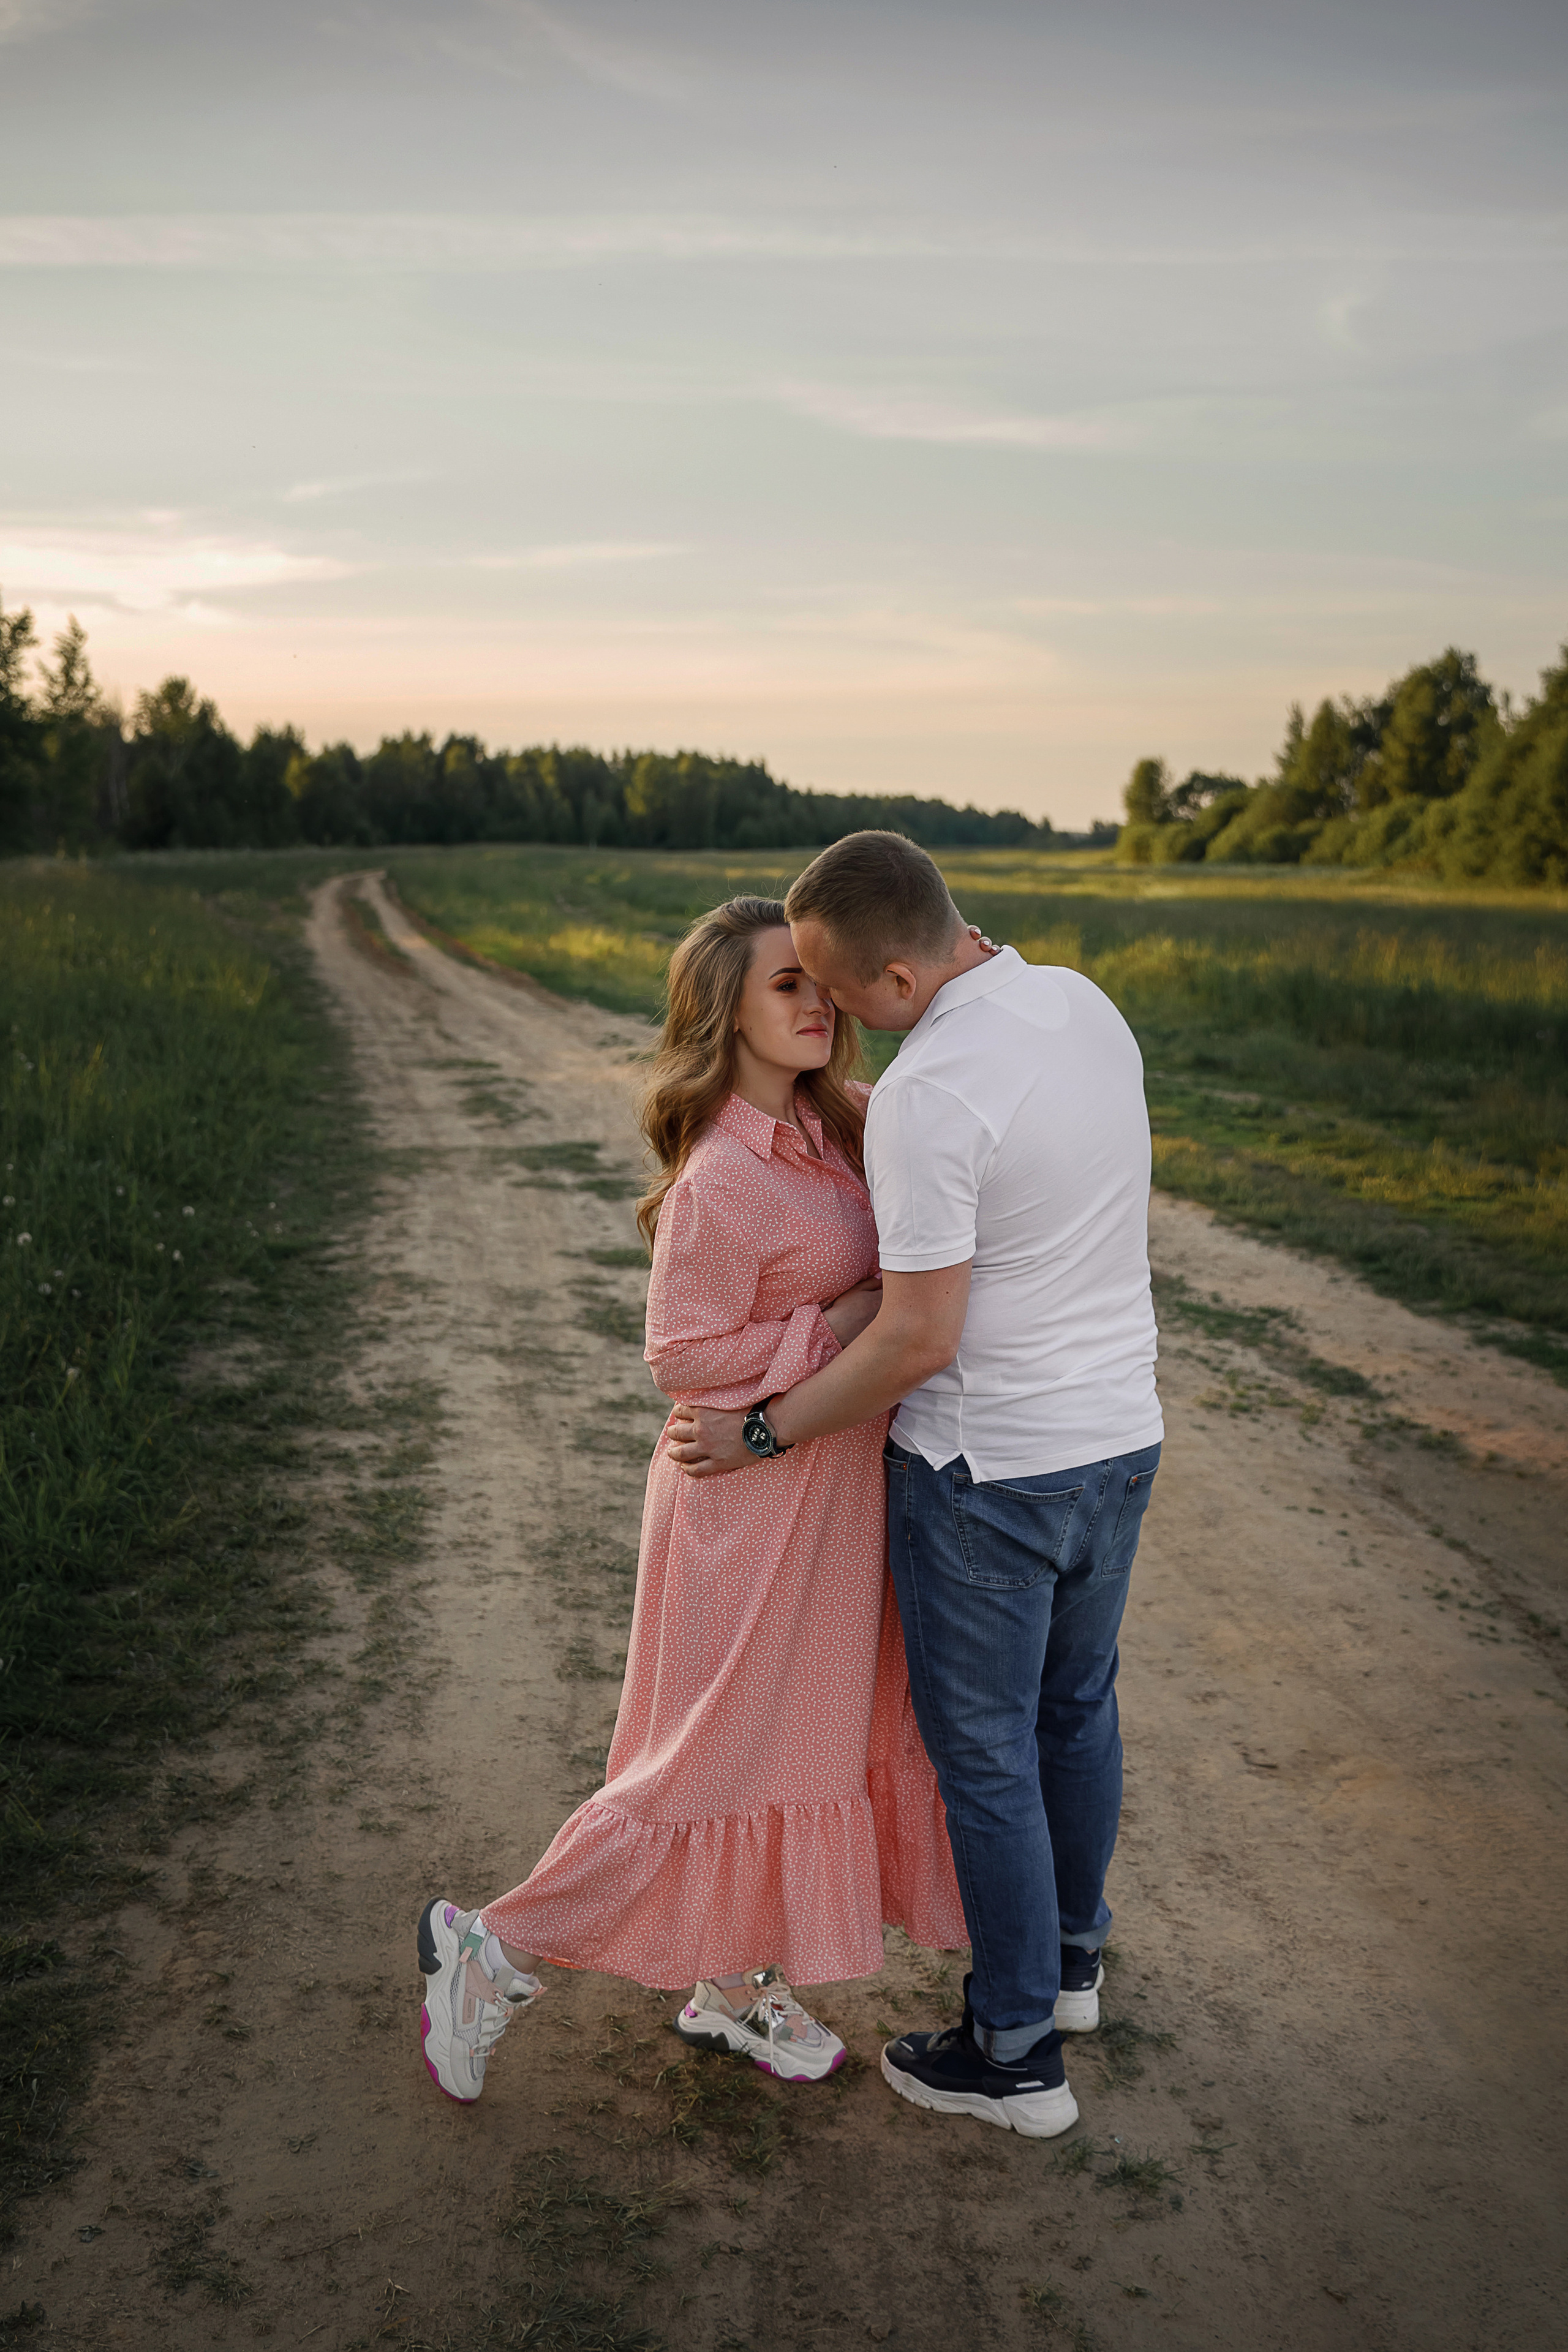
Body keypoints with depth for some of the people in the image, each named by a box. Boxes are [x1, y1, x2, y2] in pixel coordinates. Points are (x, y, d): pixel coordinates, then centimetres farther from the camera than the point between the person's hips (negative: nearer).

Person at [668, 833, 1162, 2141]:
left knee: (986, 1751, 9)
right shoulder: (1088, 1006, 0)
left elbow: (922, 1339, -23)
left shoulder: (926, 1095, -26)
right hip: (1121, 1432, 8)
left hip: (989, 1464, -8)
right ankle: (1071, 1958, 46)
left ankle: (1016, 2055, 24)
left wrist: (763, 1431, -12)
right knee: (1078, 1703, 25)